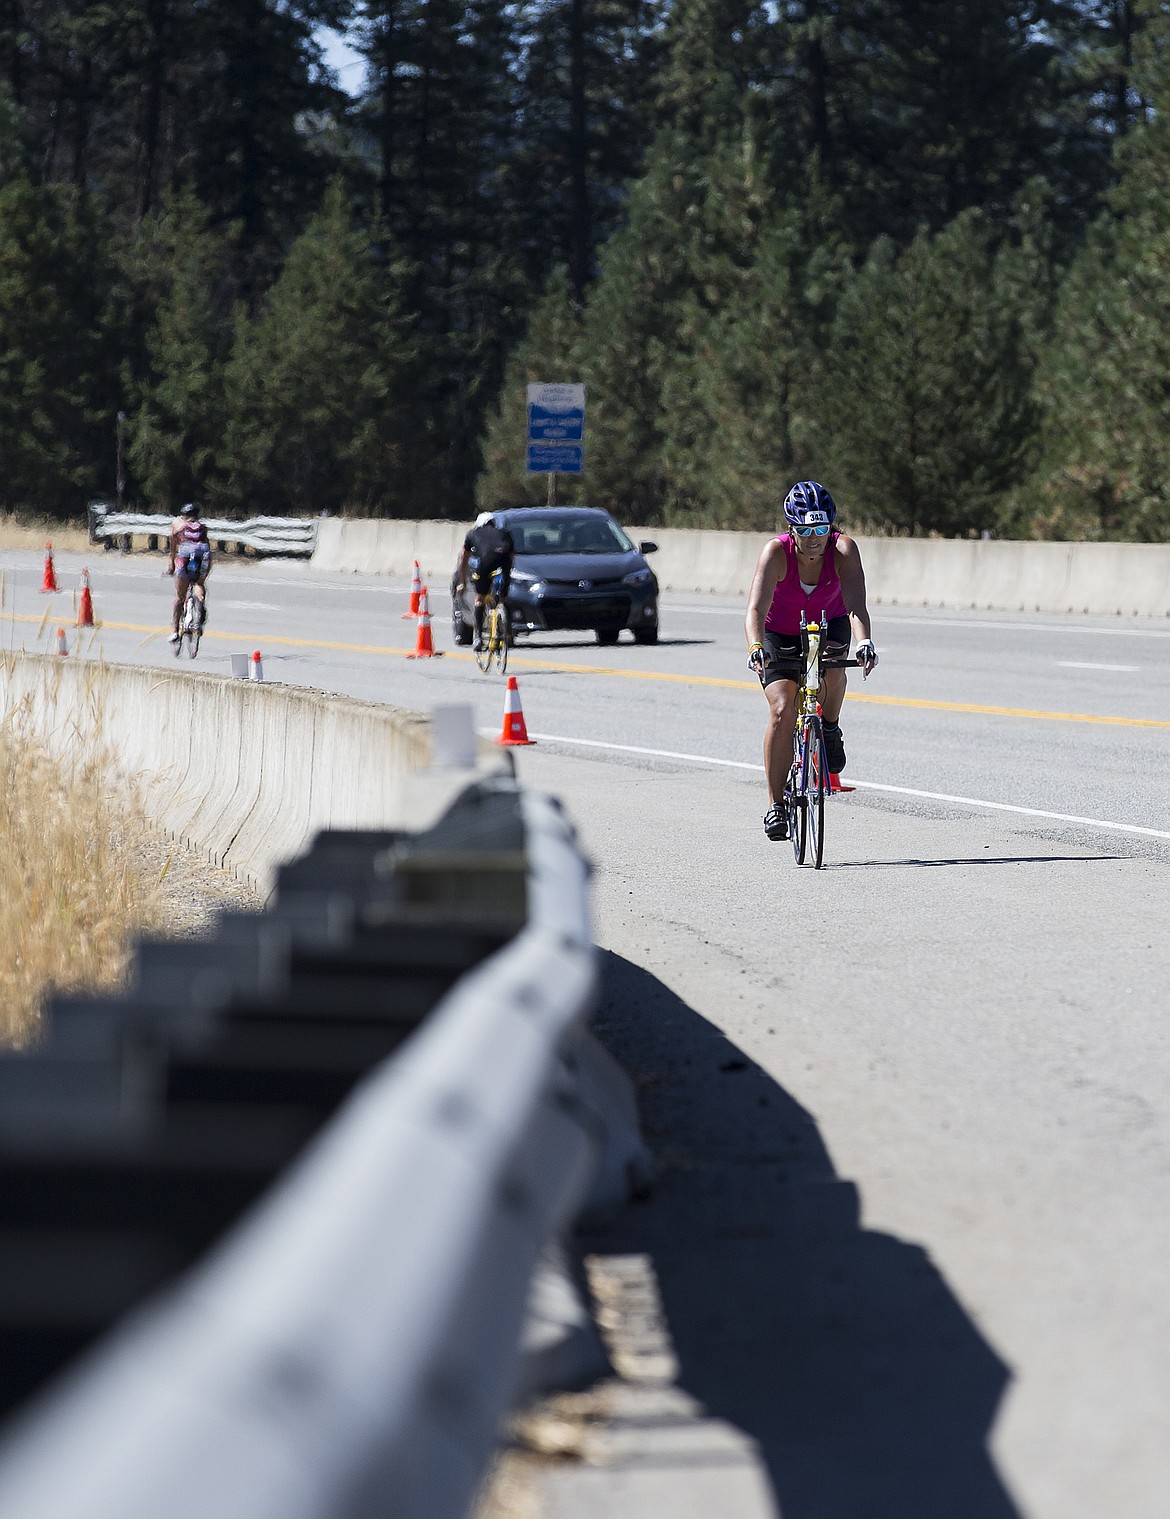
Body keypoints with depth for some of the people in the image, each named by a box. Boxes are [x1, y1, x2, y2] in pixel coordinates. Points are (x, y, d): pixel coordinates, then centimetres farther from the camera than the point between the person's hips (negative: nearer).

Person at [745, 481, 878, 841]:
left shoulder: (843, 550, -27)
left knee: (831, 662, -35)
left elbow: (855, 605, -39)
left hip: (828, 625, 1)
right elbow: (755, 610, -39)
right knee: (782, 711, -18)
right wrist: (755, 648, -58)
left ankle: (829, 729, -5)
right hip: (780, 634, -1)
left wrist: (864, 641, -58)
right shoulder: (777, 553, -30)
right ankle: (775, 805, -9)